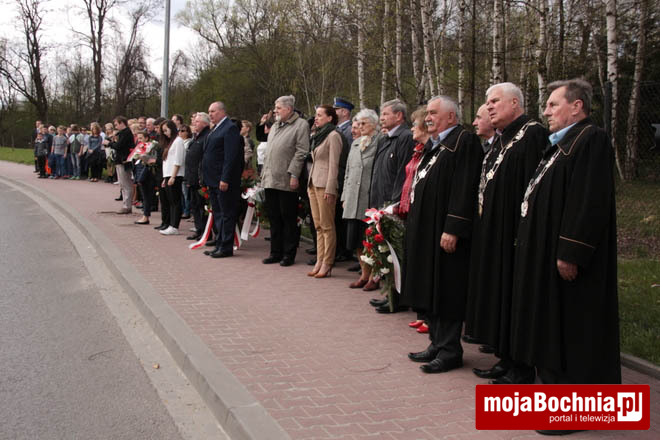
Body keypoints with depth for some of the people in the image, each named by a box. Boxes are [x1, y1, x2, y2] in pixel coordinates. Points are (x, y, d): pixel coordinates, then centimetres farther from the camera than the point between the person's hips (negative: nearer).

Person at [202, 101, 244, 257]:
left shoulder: (230, 128, -12)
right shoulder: (215, 130, 18)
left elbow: (231, 156, -19)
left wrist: (225, 179, -23)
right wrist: (206, 179, 16)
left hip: (224, 181, -10)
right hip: (213, 180, 10)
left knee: (227, 214, -3)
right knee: (218, 214, 14)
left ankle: (226, 247, 2)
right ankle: (220, 245, 22)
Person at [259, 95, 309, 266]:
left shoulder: (301, 125, -5)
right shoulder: (275, 126, 20)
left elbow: (301, 152, -12)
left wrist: (293, 175, -17)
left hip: (286, 181, -8)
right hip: (270, 180, 8)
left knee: (288, 218, -1)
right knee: (274, 218, 11)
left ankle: (289, 254, 7)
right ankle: (276, 252, 19)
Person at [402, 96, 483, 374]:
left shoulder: (464, 141, -11)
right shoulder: (433, 145, 17)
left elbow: (464, 189, -19)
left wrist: (452, 229, -24)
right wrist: (415, 223, 18)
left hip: (444, 231, -9)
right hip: (424, 230, 9)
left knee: (445, 291, -3)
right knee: (430, 289, 13)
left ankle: (450, 351, 6)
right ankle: (438, 344, 22)